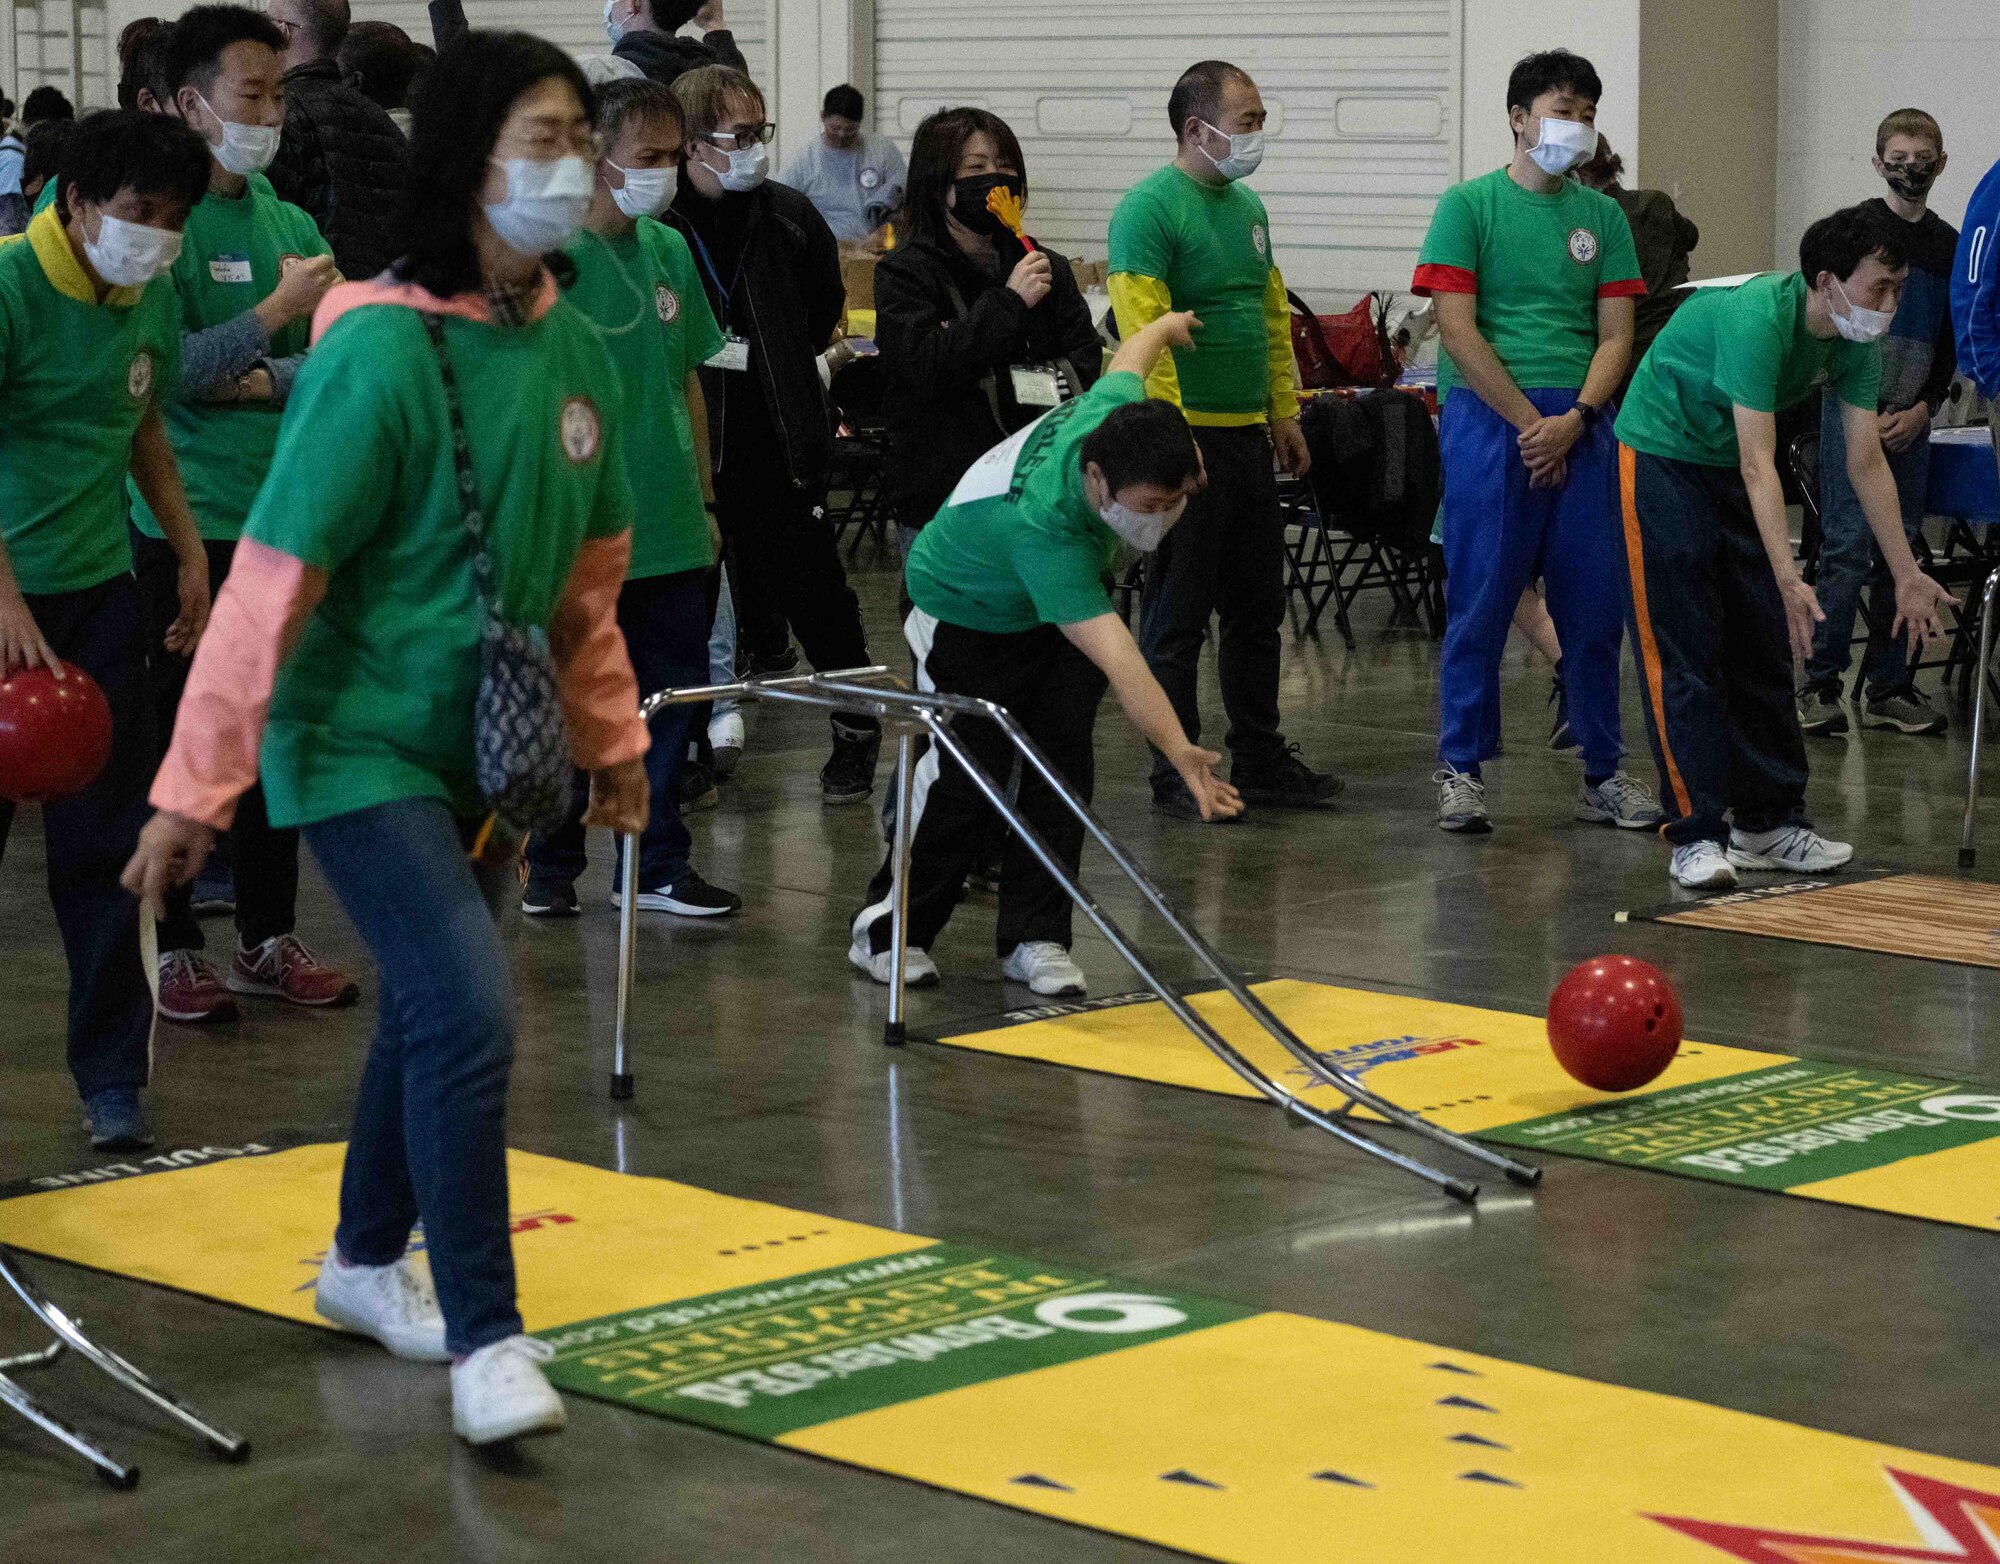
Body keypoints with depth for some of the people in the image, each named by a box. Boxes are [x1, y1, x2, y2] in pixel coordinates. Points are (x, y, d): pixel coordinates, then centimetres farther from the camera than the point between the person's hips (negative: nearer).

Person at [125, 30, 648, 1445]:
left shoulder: (574, 349, 0)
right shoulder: (385, 350, -21)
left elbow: (589, 571, 13)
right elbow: (274, 578, -19)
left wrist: (610, 737, 19)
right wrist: (196, 789, -18)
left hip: (487, 746, 7)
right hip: (361, 743, -7)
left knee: (431, 1009, 17)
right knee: (470, 1009, -16)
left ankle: (368, 1261, 39)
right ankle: (483, 1340, -6)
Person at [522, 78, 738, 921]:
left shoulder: (669, 250, 7)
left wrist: (702, 498, 16)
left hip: (672, 532, 6)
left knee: (674, 696, 10)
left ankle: (657, 865, 21)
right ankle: (550, 867, 20)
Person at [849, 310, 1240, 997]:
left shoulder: (1112, 412, -29)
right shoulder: (1042, 522, -47)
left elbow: (1131, 353, -2)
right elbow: (1114, 655, -55)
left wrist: (1170, 324, 21)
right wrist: (1177, 750, -62)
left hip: (1057, 601, 6)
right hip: (969, 612, -6)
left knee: (1063, 763, -4)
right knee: (967, 773, -8)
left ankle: (1034, 938, 4)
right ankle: (888, 931, 11)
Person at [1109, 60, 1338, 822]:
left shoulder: (1247, 206, 14)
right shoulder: (1150, 209, -13)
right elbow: (1143, 334, -19)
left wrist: (1284, 413, 14)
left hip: (1248, 434, 9)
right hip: (1188, 437, -9)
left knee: (1257, 608, 14)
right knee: (1178, 617, -1)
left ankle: (1259, 758, 24)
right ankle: (1175, 774, 6)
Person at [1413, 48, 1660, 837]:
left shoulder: (1602, 215, 12)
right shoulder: (1469, 205, 1)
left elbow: (1614, 336, 8)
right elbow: (1458, 330, -7)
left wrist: (1573, 419, -9)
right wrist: (1529, 421, -12)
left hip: (1580, 425, 4)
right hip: (1489, 416, -4)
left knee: (1594, 601, 5)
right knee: (1480, 600, -2)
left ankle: (1602, 772, 14)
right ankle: (1461, 769, 7)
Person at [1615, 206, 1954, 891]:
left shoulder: (1857, 342, -10)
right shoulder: (1757, 317, -34)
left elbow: (1866, 463, -2)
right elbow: (1758, 464, -37)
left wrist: (1907, 573, -5)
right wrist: (1789, 582, -43)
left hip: (1734, 469, 8)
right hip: (1663, 456, -8)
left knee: (1764, 651, 7)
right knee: (1683, 654, -11)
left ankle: (1769, 822, 14)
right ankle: (1696, 834, -11)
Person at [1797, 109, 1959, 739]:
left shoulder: (1950, 245, 12)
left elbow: (1951, 341, 13)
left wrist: (1923, 408, -2)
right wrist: (1868, 410, -10)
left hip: (1911, 418, 5)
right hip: (1853, 409, -5)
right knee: (1849, 546, -10)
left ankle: (1889, 687, 10)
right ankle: (1820, 684, -5)